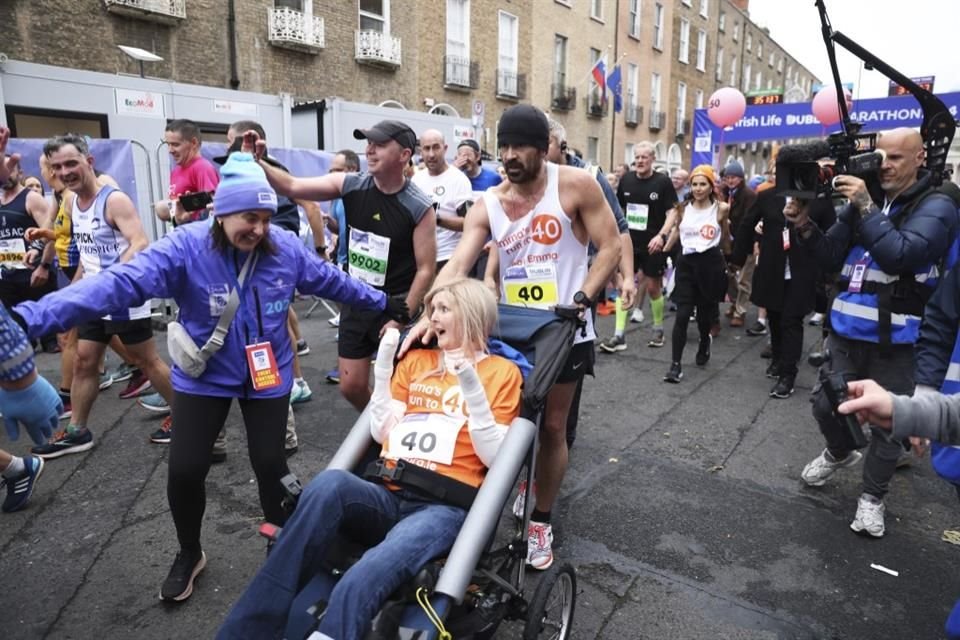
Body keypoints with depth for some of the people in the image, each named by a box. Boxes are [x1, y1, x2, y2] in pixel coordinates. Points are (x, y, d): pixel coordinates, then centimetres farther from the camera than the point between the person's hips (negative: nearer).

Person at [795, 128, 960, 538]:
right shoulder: (863, 201, 8)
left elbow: (901, 255, -25)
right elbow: (832, 259, 5)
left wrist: (866, 208, -24)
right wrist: (806, 228, -11)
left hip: (895, 341, -4)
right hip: (847, 331, 5)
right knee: (826, 405, 11)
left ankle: (872, 496, 25)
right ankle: (839, 452, 42)